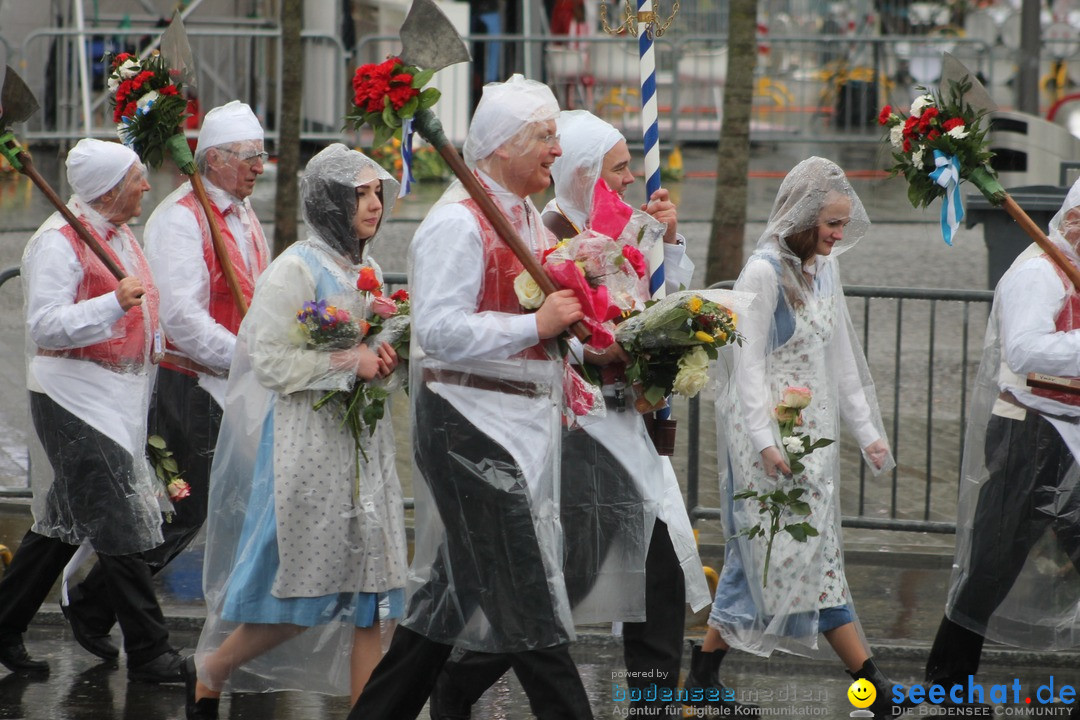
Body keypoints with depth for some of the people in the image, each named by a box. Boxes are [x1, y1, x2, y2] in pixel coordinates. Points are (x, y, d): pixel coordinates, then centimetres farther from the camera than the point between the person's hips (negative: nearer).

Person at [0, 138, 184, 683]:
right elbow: (45, 327, -23)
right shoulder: (59, 242, -14)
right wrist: (115, 303, -32)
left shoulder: (120, 235, 17)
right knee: (119, 528, -9)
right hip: (74, 397, -9)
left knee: (62, 524, 12)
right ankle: (148, 653, -7)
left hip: (119, 394, 9)